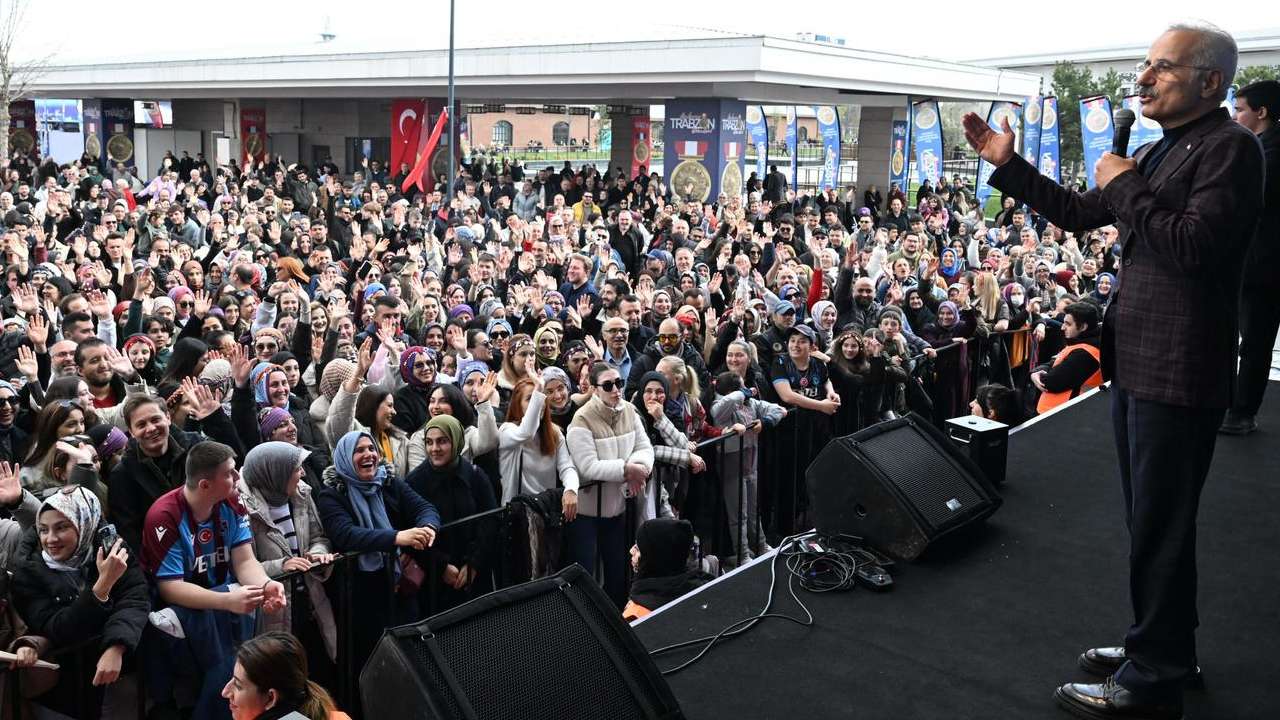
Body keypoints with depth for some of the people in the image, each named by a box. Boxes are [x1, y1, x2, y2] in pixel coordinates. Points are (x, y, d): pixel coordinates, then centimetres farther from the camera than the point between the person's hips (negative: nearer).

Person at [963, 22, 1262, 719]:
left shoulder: (1229, 147, -13)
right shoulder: (1155, 152, 14)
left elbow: (1195, 246, -25)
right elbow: (1078, 213, 20)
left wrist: (1125, 185, -14)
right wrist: (1005, 162, 14)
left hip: (1177, 372, -9)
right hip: (1135, 364, 9)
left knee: (1159, 529, 0)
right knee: (1149, 520, 20)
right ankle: (1162, 645, 37)